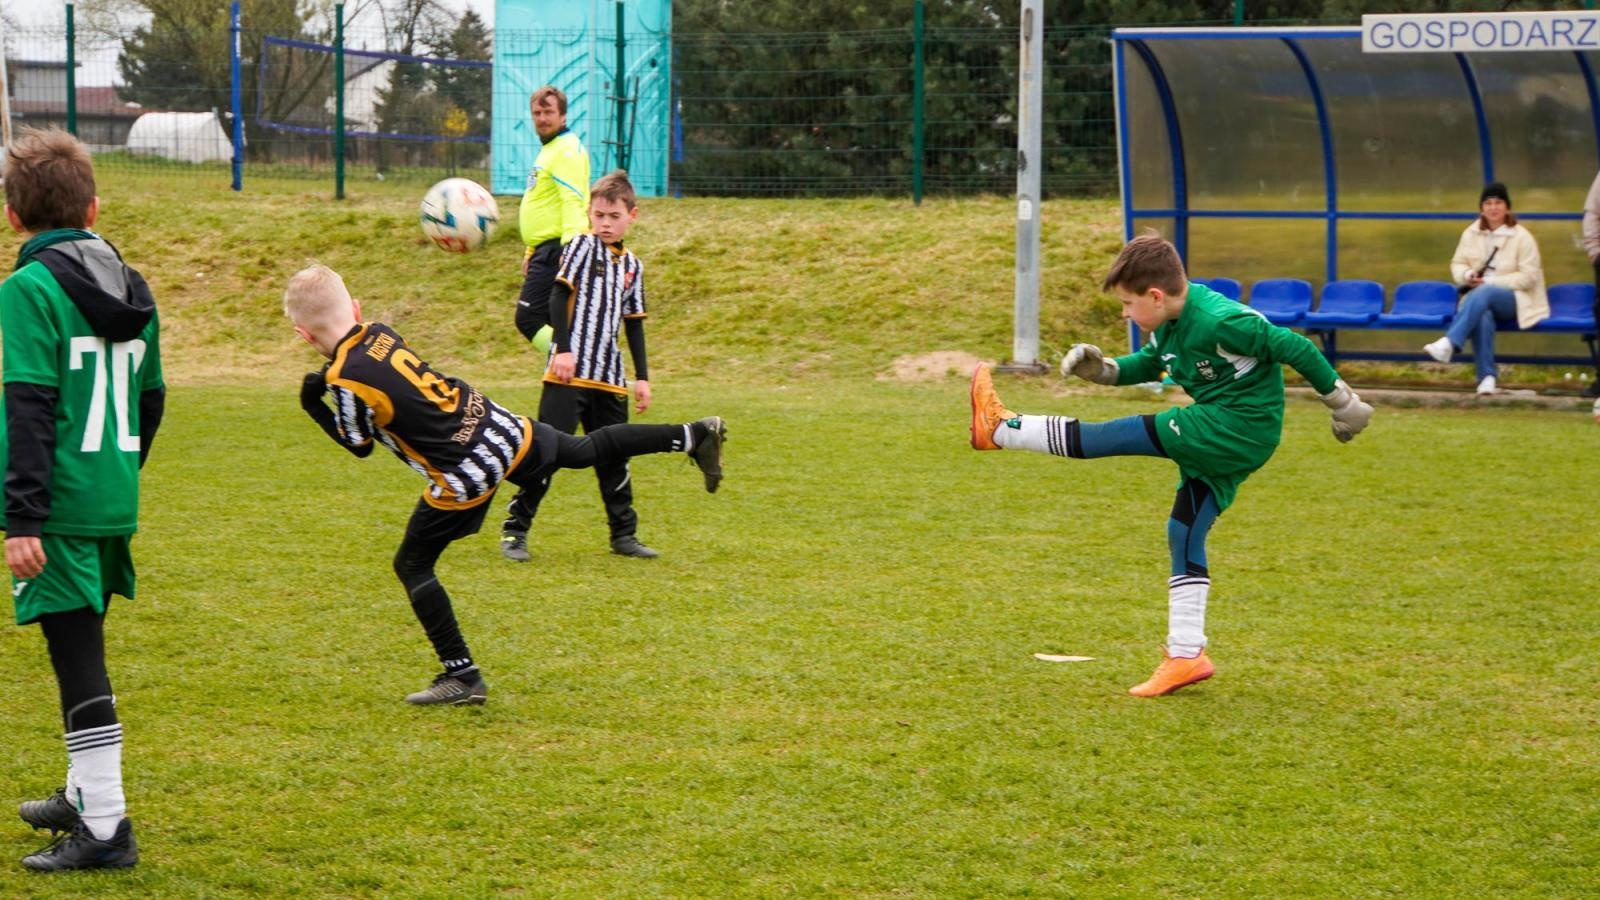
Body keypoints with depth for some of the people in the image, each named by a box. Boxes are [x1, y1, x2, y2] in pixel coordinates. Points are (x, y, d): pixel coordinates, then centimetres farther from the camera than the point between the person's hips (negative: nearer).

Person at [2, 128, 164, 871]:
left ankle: (105, 829, -2)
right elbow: (150, 400, 16)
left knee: (78, 659, -4)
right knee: (82, 650, 21)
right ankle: (85, 794, 33)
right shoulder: (133, 288, 9)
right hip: (114, 506, 7)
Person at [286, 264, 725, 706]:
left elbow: (358, 445, -2)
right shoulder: (379, 333, 2)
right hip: (501, 425, 7)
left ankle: (461, 677, 8)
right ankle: (693, 435, 30)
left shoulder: (345, 381, -18)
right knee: (586, 450, 27)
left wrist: (314, 408, 8)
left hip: (464, 477, -7)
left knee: (412, 566, 7)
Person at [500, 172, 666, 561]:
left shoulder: (632, 265, 15)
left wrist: (642, 376, 16)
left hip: (609, 378, 6)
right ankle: (515, 529, -2)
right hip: (569, 372, -6)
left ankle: (624, 534, 20)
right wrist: (563, 350, -19)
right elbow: (559, 296, -10)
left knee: (613, 458, 11)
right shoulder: (582, 246, -3)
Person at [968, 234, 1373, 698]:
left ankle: (1001, 429, 3)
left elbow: (1295, 347, -19)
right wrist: (1103, 368, 4)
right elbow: (1149, 363, 23)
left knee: (1113, 436, -9)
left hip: (1239, 429, -10)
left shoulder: (1220, 321, -23)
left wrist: (1340, 400, -13)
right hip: (1221, 442, 10)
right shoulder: (1169, 323, 5)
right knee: (1184, 535, 11)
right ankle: (1185, 656, 15)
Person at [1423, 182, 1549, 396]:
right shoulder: (1471, 233, 11)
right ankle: (1487, 376, -39)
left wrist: (1491, 282, -16)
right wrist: (1467, 275, -9)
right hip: (1480, 297, 3)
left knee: (1483, 294, -38)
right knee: (1482, 317, -36)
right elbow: (1457, 264, 16)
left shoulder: (1521, 237, -1)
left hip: (1513, 300, -3)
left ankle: (1449, 343, -51)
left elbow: (1529, 276, -6)